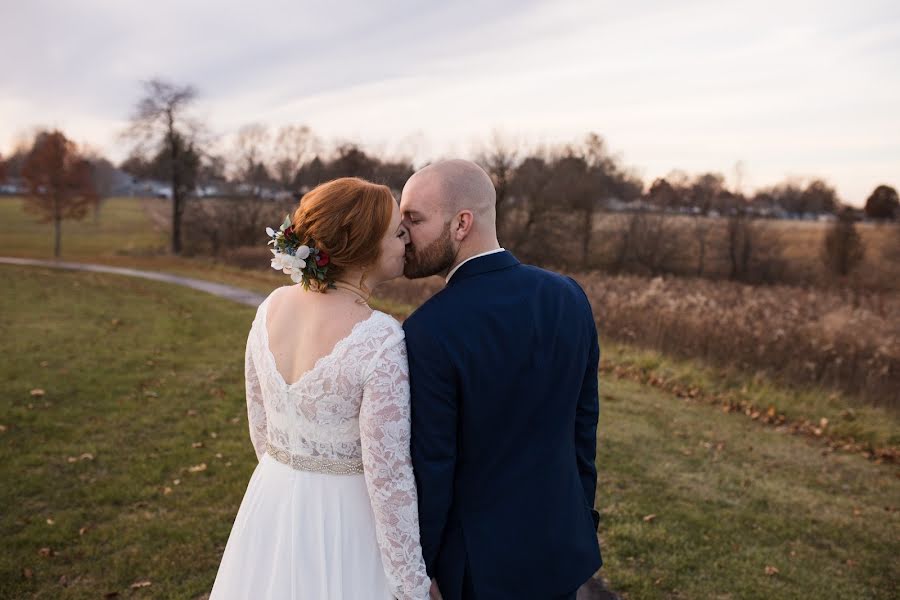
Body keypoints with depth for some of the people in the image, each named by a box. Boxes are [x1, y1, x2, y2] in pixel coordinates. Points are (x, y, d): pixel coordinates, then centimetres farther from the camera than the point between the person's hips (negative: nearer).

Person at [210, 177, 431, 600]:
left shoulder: (271, 307, -7)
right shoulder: (381, 340, -26)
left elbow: (260, 422, 5)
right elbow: (388, 476, -22)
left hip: (271, 508, 6)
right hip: (347, 518, -5)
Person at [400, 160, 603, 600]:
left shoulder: (430, 331, -26)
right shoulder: (569, 297, -8)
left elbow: (430, 470, -20)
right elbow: (584, 424, 1)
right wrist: (581, 516, 14)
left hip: (483, 559, -5)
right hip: (563, 541, 5)